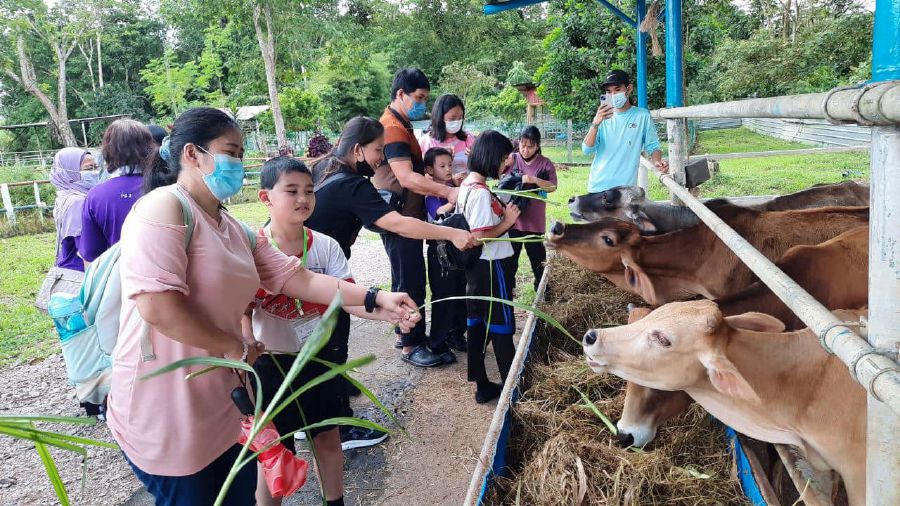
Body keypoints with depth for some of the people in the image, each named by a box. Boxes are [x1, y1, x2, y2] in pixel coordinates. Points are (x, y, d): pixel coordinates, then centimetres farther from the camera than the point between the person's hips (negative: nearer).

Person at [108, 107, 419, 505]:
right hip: (166, 418, -8)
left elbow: (298, 279, 7)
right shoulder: (164, 208, -17)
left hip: (224, 407, 8)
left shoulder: (234, 230, 11)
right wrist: (238, 349, -15)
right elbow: (158, 307, -28)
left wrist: (375, 299, 0)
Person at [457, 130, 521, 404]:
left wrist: (502, 213, 10)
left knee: (477, 325, 13)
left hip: (475, 268, 9)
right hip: (491, 267, -9)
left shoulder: (467, 185, 7)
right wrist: (508, 221, -16)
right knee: (502, 328, 3)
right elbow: (479, 237, -25)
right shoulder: (481, 192, -22)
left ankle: (482, 385, 24)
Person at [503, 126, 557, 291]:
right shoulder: (512, 160, -1)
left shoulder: (545, 164, -3)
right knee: (510, 255, 13)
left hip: (534, 220, -1)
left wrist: (534, 180, -26)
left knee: (537, 255, 12)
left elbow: (553, 187, -11)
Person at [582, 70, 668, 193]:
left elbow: (652, 146, 6)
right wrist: (595, 124, -18)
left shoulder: (642, 116, 1)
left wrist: (657, 161, -16)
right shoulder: (603, 117, 7)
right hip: (597, 187, 2)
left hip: (625, 188, -2)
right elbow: (587, 150, -3)